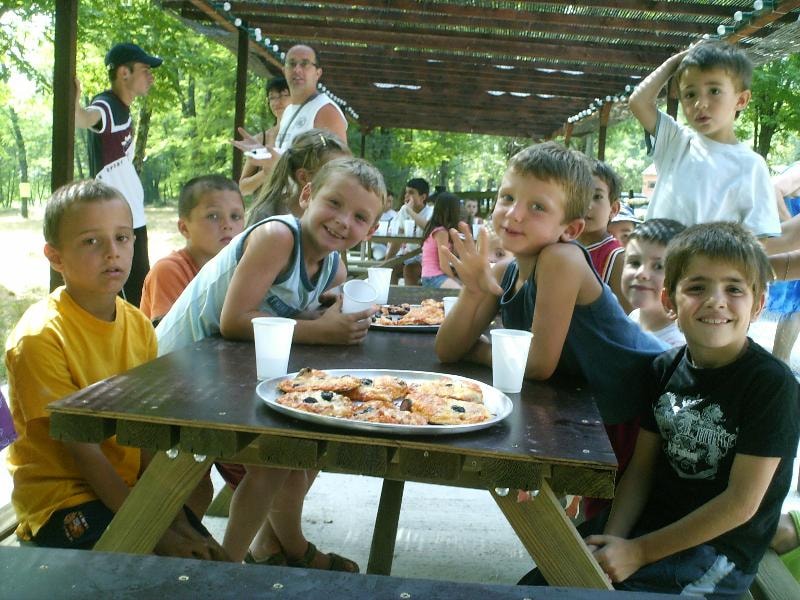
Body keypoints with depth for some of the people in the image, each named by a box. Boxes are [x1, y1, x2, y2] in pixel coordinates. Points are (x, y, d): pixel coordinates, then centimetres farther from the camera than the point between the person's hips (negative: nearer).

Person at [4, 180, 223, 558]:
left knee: (211, 558, -1)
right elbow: (81, 450, -18)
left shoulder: (139, 325, 1)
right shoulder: (40, 337, -18)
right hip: (62, 499, -5)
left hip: (127, 487, 6)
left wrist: (173, 513, -8)